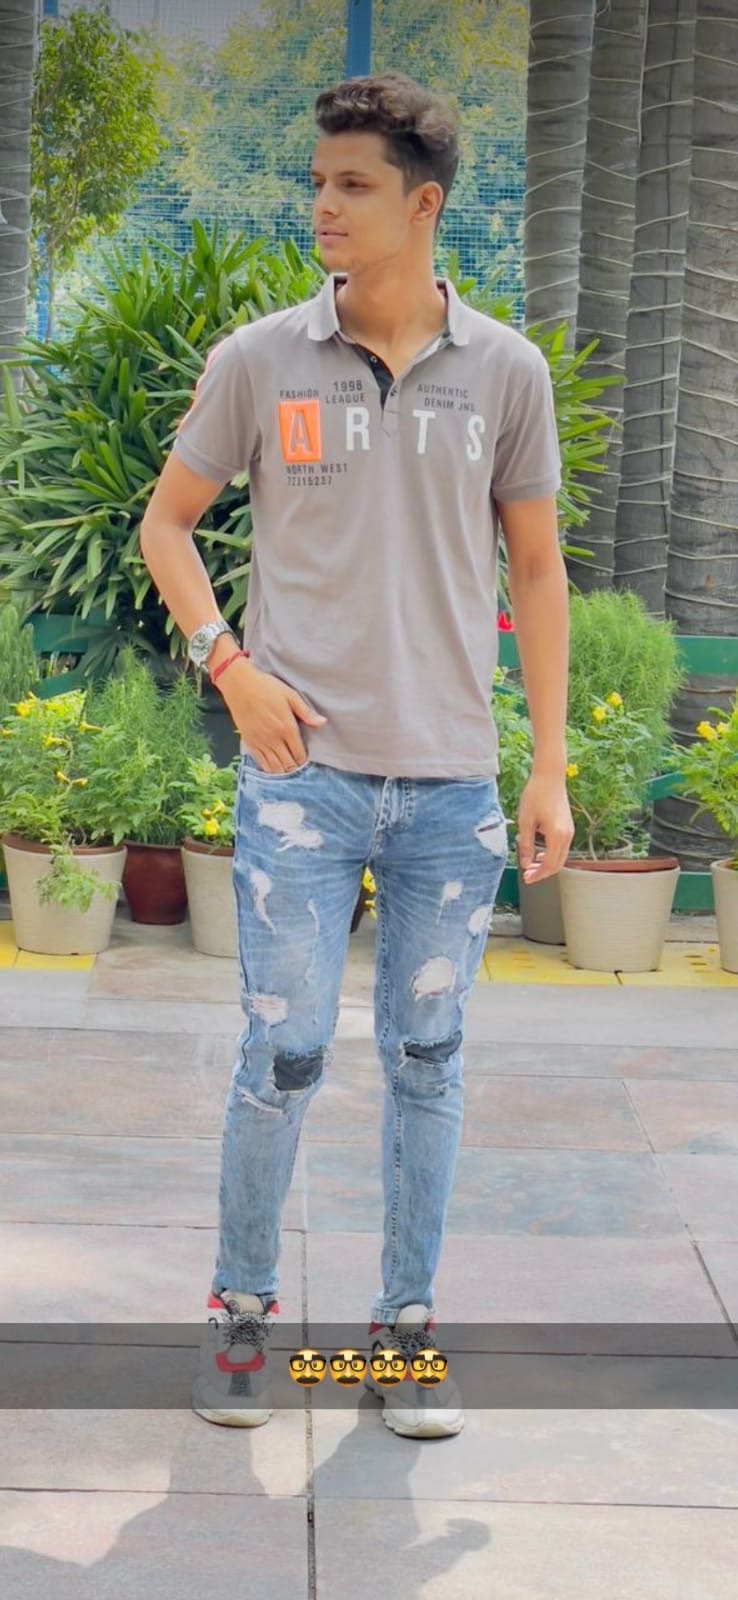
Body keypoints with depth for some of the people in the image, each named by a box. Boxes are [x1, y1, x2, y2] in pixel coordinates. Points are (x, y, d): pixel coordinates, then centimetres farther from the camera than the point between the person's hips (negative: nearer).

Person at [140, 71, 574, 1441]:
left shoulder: (505, 372, 3)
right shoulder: (259, 360, 0)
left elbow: (535, 567, 9)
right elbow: (167, 521, 10)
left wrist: (551, 766, 5)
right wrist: (228, 664, -5)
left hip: (453, 779, 1)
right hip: (303, 767, -1)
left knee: (426, 1058, 8)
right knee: (285, 1052, -1)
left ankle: (409, 1326, 20)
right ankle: (242, 1311, 17)